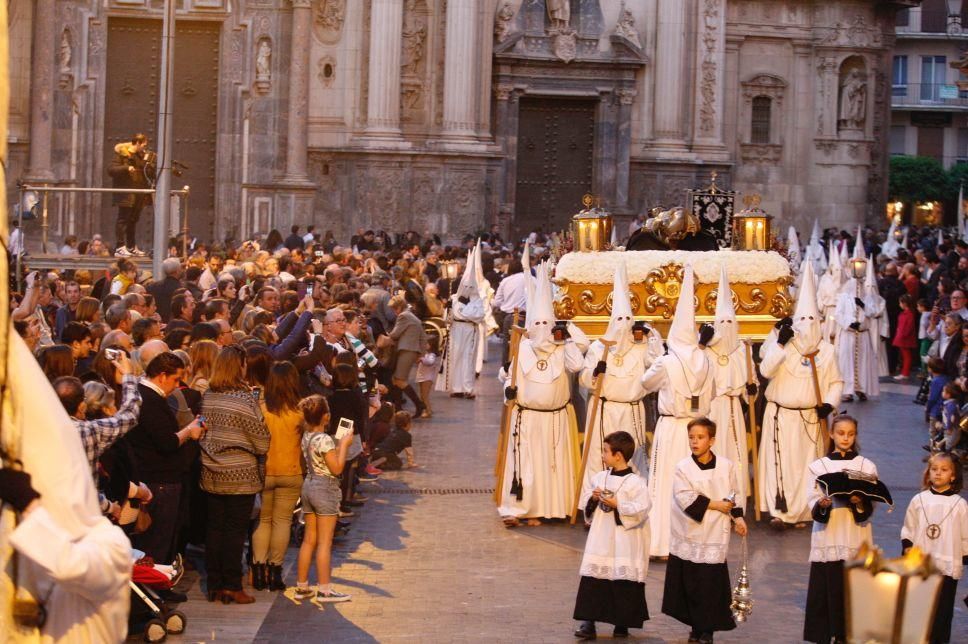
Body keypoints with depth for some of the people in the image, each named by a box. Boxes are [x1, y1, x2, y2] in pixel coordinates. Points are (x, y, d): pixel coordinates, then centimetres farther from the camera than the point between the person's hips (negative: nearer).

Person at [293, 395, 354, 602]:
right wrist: (344, 445, -9)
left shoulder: (306, 436, 6)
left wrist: (339, 443, 12)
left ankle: (302, 586, 15)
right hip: (326, 488, -8)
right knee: (325, 542, -4)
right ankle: (324, 589, -4)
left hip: (308, 485, 8)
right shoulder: (325, 440, -18)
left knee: (308, 540, 13)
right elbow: (337, 468, -17)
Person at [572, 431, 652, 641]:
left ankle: (622, 623, 15)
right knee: (592, 579, -1)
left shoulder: (635, 482, -11)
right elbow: (584, 501, 15)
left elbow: (641, 509, -18)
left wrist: (618, 505, -20)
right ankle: (588, 623, 0)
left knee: (624, 582, 2)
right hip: (600, 540, 5)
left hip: (624, 543, -5)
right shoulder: (599, 478, 8)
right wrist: (593, 498, -5)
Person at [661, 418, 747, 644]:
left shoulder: (726, 466, 1)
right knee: (690, 584, 5)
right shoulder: (683, 467, -4)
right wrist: (714, 504, -15)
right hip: (688, 538, 0)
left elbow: (734, 496, 13)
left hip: (714, 536, 0)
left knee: (711, 583, -4)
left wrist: (738, 517, 2)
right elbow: (686, 499, -14)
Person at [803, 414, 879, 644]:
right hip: (827, 539, 0)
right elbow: (812, 504, -1)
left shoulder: (867, 466, 7)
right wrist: (822, 505, -23)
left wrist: (861, 502, -19)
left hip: (856, 540, 0)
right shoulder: (817, 466, 5)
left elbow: (872, 506, 2)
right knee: (826, 589, -2)